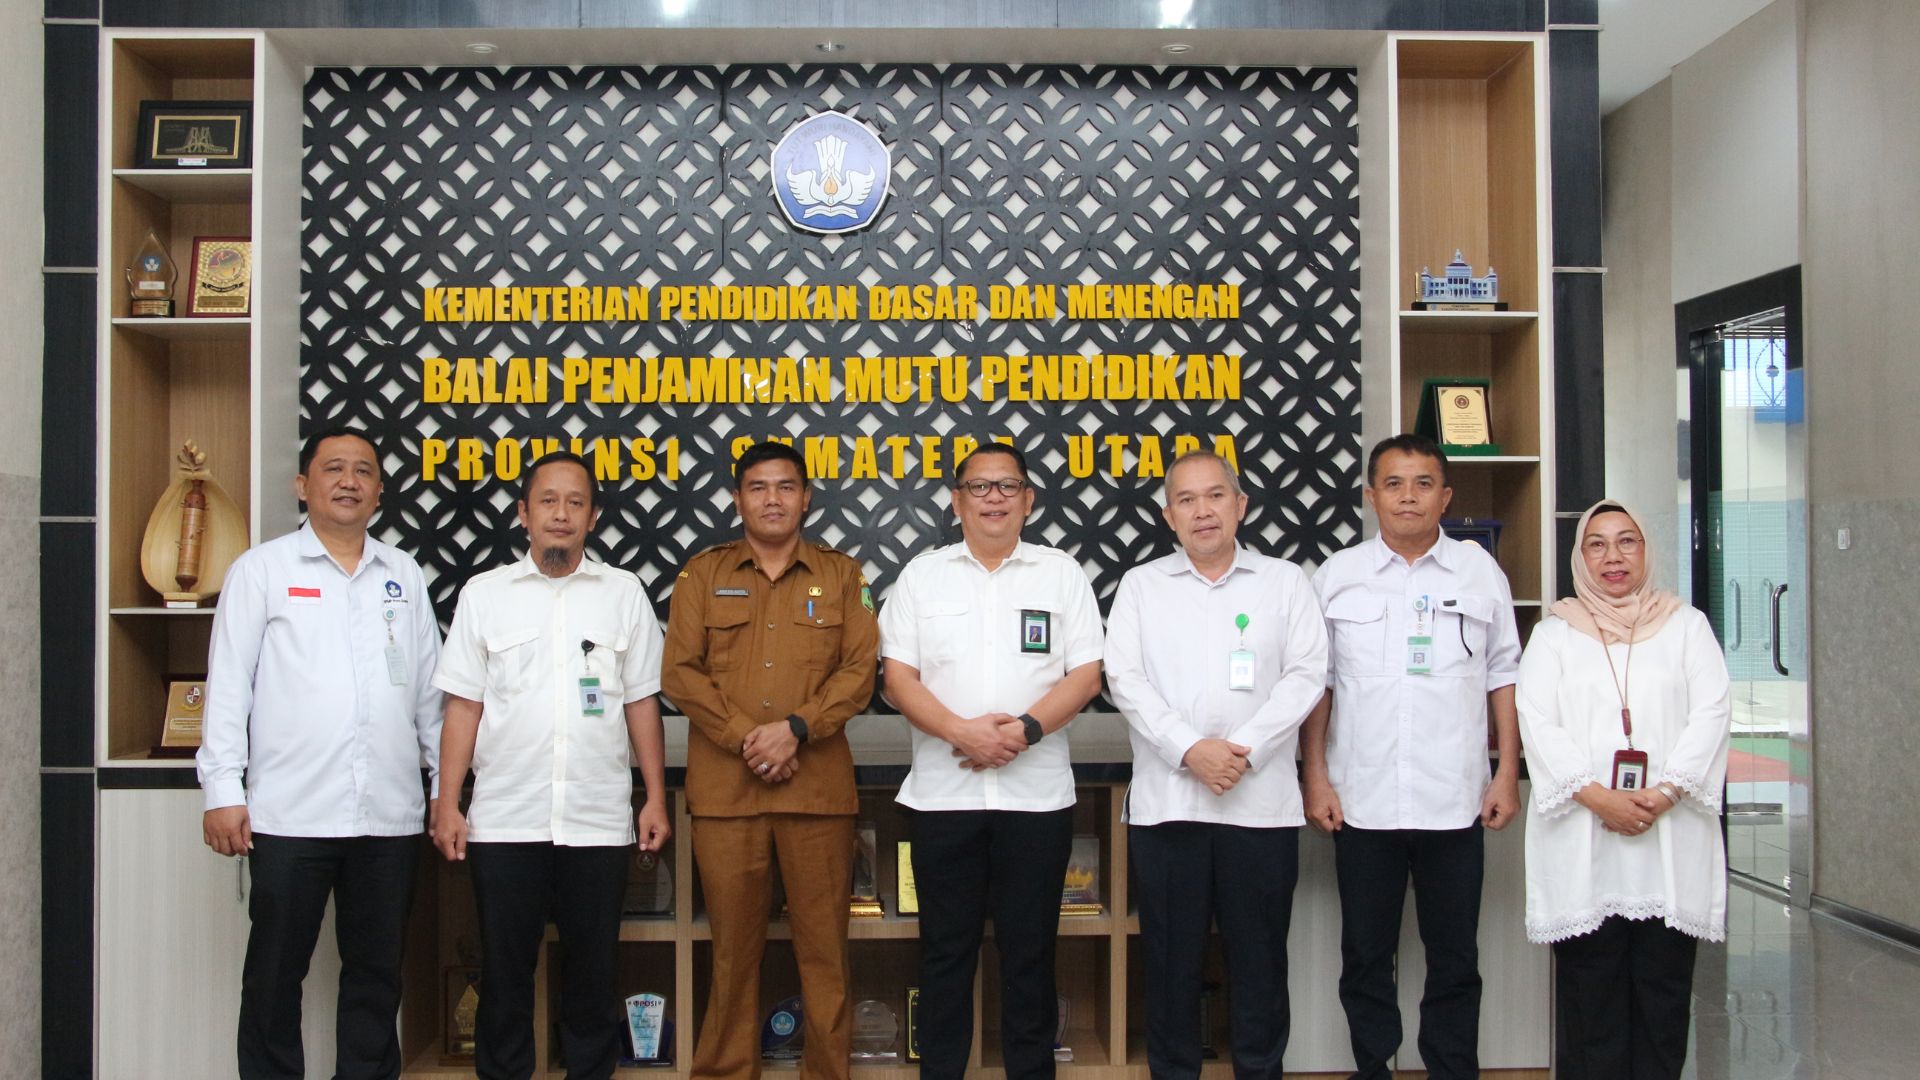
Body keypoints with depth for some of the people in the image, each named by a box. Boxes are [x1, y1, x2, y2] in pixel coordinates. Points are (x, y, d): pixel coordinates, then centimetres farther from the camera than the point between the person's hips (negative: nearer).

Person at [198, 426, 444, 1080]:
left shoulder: (403, 574, 12)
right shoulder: (262, 569, 3)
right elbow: (228, 684, 0)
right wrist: (223, 789, -6)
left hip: (390, 814, 3)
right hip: (289, 812, -3)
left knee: (377, 971, 11)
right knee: (275, 974, 7)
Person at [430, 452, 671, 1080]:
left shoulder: (624, 593, 6)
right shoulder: (484, 593, 5)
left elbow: (642, 704, 7)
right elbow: (463, 707, 5)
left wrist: (656, 799, 2)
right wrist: (448, 803, -1)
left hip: (600, 821, 0)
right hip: (505, 821, 0)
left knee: (592, 971, 9)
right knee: (504, 970, 9)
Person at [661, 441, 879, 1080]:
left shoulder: (841, 575, 9)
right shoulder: (702, 574, 10)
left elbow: (860, 669, 2)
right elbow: (680, 672, 2)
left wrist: (797, 728, -12)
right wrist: (745, 738, -9)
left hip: (818, 786, 0)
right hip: (724, 785, 0)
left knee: (824, 944, 2)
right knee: (733, 945, 6)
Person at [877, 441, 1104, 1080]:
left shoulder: (1062, 574, 6)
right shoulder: (922, 575, 7)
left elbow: (1086, 675, 0)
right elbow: (898, 677, 1)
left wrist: (1024, 731, -15)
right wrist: (961, 732, -14)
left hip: (1036, 794, 0)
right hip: (942, 793, 0)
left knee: (1029, 949, 7)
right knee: (946, 950, 8)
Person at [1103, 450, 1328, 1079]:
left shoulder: (1285, 582, 10)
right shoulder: (1142, 585, 10)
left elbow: (1306, 675, 0)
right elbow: (1124, 678, 0)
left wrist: (1243, 749, -12)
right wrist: (1189, 749, -13)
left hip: (1261, 801, 0)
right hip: (1165, 801, 0)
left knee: (1260, 957, 7)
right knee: (1171, 956, 6)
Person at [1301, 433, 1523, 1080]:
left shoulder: (1479, 572, 5)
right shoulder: (1337, 576, 4)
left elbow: (1504, 676, 8)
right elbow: (1316, 684, 5)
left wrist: (1508, 772, 3)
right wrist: (1315, 777, 0)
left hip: (1454, 802, 0)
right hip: (1362, 802, 0)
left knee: (1454, 959, 10)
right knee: (1365, 958, 9)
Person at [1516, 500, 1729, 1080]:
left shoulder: (1686, 625, 15)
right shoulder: (1554, 633, 12)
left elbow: (1712, 711, 3)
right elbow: (1537, 721, 0)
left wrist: (1665, 792, -11)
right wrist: (1596, 796, -13)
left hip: (1670, 831, 1)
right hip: (1581, 836, -1)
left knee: (1664, 986, 1)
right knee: (1590, 988, -1)